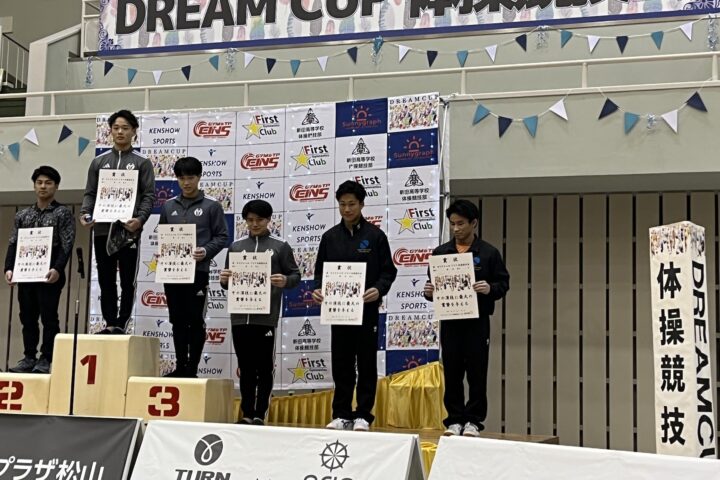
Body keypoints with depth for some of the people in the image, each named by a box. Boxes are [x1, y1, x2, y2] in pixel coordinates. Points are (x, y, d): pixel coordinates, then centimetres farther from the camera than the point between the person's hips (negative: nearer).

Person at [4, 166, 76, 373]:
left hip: (50, 274, -5)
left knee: (48, 317, -3)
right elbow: (13, 244, 11)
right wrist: (9, 268, -4)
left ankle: (46, 360, 2)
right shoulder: (22, 215, 15)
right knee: (27, 317, 8)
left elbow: (67, 245, -7)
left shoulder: (63, 213, 2)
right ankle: (29, 357, 15)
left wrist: (57, 269, -21)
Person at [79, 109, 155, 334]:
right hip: (102, 230, 3)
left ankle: (121, 324, 5)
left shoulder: (142, 162, 5)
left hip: (129, 230, -3)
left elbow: (149, 196, -2)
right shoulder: (99, 162, 13)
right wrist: (85, 214, -6)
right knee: (106, 281, 5)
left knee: (127, 281, 0)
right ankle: (110, 323, 11)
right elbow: (90, 193, 13)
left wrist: (140, 219, -18)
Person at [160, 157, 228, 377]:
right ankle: (180, 366, 17)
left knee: (195, 322, 1)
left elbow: (221, 236, -1)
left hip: (198, 272, -4)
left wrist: (206, 251, -17)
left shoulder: (212, 206, 0)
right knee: (178, 321, 9)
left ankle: (192, 369, 7)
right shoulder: (168, 206, 12)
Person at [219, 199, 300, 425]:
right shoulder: (236, 247, 13)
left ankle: (260, 414, 8)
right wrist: (224, 280, -7)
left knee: (264, 368, 1)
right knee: (246, 368, 8)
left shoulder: (280, 247, 4)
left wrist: (285, 281, -18)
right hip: (240, 317, 3)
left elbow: (295, 275, 3)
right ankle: (247, 413, 15)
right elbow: (227, 282, 16)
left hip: (266, 317, -3)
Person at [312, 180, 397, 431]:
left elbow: (389, 271, -1)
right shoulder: (330, 237, 9)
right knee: (341, 364, 7)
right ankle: (342, 414, 15)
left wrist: (379, 290, -19)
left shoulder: (375, 235, 0)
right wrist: (318, 289, -6)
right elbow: (320, 270, 13)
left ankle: (363, 415, 10)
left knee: (366, 363, 3)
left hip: (366, 309, -3)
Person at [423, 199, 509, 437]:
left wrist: (490, 289, -19)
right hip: (449, 322, 2)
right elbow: (433, 285, 13)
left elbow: (504, 282, 1)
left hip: (477, 322, -2)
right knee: (452, 375, 6)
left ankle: (473, 421, 12)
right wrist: (428, 292, -8)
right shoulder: (440, 253, 8)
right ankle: (455, 419, 16)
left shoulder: (488, 253, 0)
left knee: (476, 374, 3)